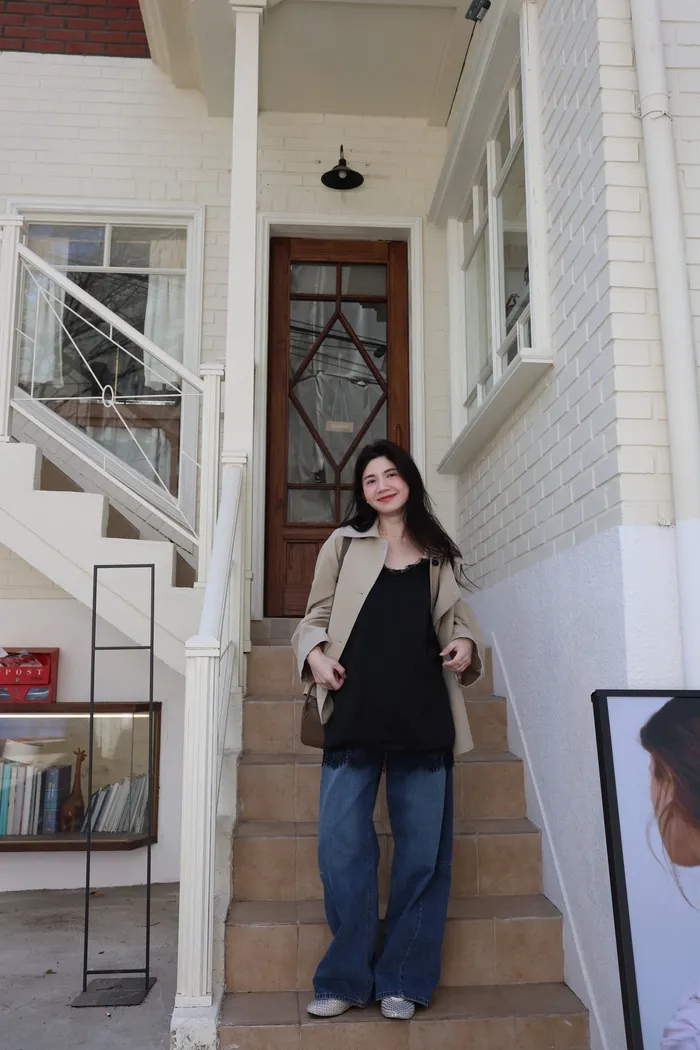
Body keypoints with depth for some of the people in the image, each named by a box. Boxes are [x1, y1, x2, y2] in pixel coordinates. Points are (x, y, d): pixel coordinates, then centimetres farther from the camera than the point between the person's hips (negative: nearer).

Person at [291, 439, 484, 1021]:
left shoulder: (438, 552, 17)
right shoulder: (344, 543, 12)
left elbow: (455, 615, 23)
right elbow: (317, 614, 13)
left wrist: (465, 643, 2)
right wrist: (314, 653, -6)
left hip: (424, 713, 2)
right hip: (355, 710, -1)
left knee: (423, 847, 5)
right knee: (342, 842, -3)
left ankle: (402, 979, 19)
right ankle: (346, 977, 14)